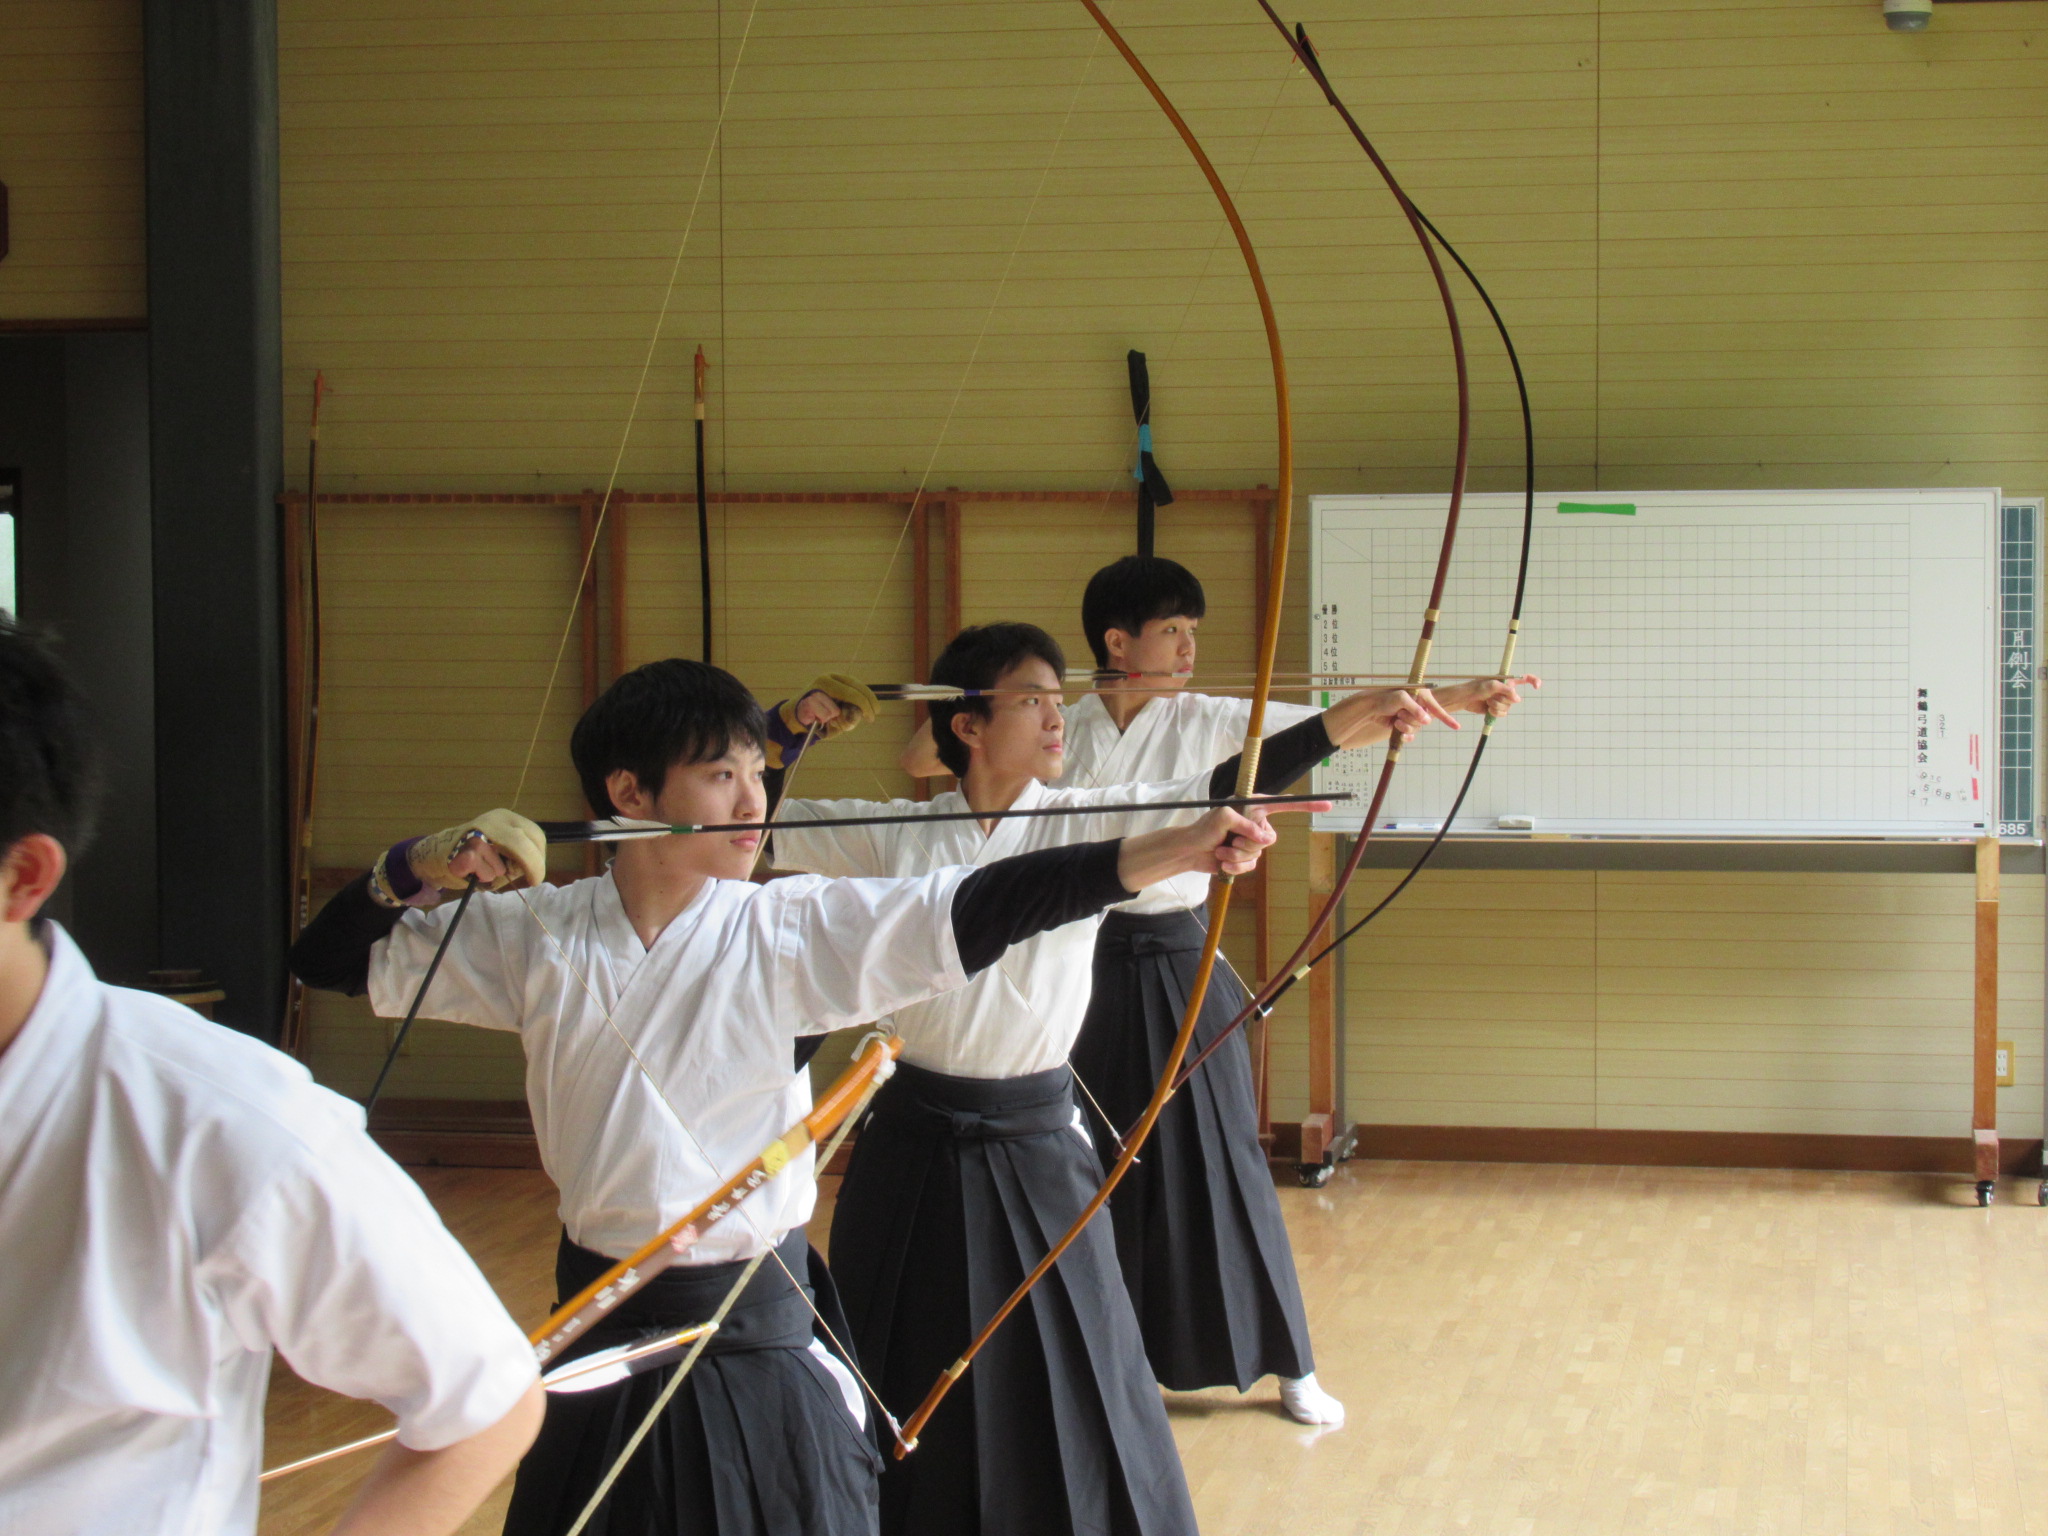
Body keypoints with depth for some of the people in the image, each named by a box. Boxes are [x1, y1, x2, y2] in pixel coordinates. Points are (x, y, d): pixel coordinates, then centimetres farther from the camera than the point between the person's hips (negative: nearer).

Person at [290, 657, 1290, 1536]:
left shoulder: (788, 932, -8)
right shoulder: (538, 934, -2)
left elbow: (974, 912, -20)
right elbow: (332, 959, 6)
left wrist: (1177, 849, -30)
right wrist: (420, 869, -12)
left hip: (761, 1345, -1)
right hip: (601, 1346, 1)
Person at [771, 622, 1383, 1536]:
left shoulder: (1089, 823, -3)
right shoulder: (897, 836, -1)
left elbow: (1214, 795, -18)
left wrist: (1338, 727, -31)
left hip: (1036, 1145, 0)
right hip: (916, 1147, 1)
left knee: (1069, 1389, 2)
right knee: (904, 1395, 10)